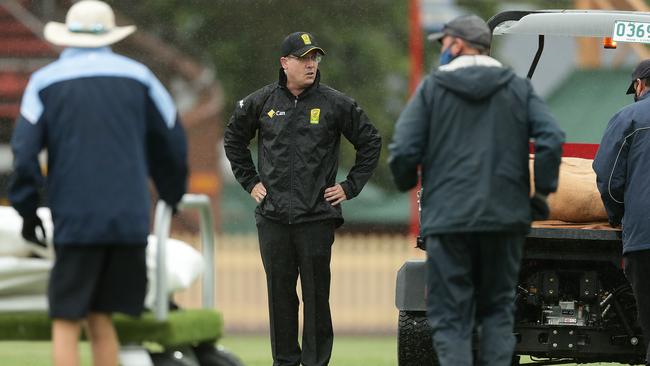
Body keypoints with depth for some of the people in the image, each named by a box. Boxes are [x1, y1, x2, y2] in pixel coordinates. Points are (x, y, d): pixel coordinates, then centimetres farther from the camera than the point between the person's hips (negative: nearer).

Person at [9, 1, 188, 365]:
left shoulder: (45, 82, 3)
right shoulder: (138, 76, 10)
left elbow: (25, 151, -5)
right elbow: (173, 143, 15)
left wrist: (28, 210, 5)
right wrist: (171, 196, 30)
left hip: (75, 219, -3)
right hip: (130, 219, 3)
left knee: (66, 323, 0)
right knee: (100, 316, 10)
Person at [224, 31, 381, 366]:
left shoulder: (335, 104, 1)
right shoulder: (261, 102, 6)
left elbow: (370, 142, 11)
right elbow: (234, 139, 22)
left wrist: (350, 187, 6)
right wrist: (250, 181, 15)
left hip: (317, 217, -2)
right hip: (273, 216, 2)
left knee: (316, 294, -2)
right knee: (280, 294, 4)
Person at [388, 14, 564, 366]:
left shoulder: (432, 88, 1)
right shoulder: (519, 89, 8)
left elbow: (403, 150, -6)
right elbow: (552, 140, -5)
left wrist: (407, 184, 15)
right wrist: (542, 192, 6)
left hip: (448, 218, -2)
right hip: (505, 217, 2)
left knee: (450, 317, 1)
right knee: (498, 309, 14)